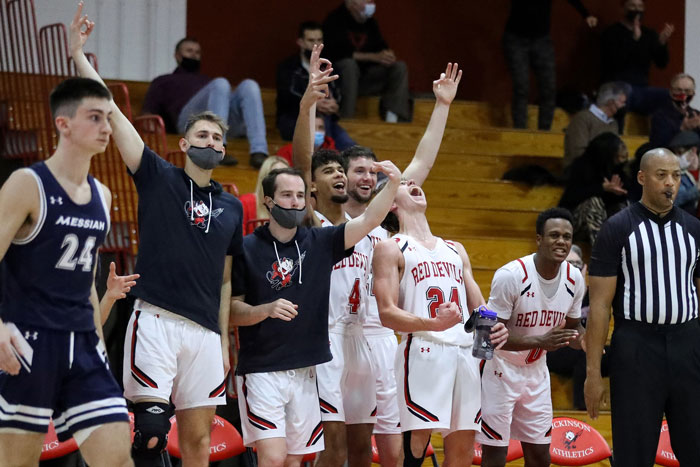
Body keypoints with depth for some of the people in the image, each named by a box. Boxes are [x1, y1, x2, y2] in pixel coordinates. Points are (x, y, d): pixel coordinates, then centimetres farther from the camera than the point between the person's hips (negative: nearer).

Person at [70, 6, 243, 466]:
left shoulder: (232, 206, 15)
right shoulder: (159, 178, 4)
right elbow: (111, 113, -2)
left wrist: (224, 342, 14)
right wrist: (78, 54, -7)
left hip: (205, 331, 4)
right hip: (156, 321, -4)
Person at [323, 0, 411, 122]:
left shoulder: (370, 22, 8)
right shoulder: (335, 20, -12)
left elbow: (381, 46, 11)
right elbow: (337, 53, -23)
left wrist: (387, 55, -15)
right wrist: (373, 57, -27)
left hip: (364, 77, 6)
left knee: (400, 67, -10)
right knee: (349, 64, -37)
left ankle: (393, 118, -24)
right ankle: (346, 120, -37)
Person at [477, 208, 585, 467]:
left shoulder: (575, 279, -5)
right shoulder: (511, 276, -23)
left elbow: (572, 327, 11)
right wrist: (540, 342, -35)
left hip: (537, 372, 6)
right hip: (501, 370, -6)